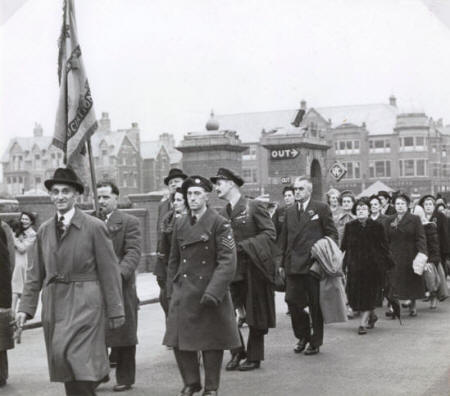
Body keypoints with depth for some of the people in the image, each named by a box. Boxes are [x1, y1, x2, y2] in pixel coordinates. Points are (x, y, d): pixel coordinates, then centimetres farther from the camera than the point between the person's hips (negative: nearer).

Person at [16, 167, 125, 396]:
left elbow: (109, 272, -5)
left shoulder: (95, 227, -4)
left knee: (80, 365, -12)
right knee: (66, 374, 9)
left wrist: (115, 311, -6)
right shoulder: (44, 230, 11)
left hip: (84, 304, -5)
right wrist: (26, 307, 5)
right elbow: (35, 273, 14)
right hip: (54, 306, 5)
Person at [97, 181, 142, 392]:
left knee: (122, 334, 5)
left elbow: (133, 253, -11)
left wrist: (120, 273, -25)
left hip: (120, 286, -4)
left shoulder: (129, 222, -3)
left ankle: (125, 378, 16)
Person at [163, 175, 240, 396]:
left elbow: (227, 261, -13)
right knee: (179, 340, 3)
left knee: (211, 342, 5)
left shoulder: (219, 223, -7)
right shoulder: (180, 224, 8)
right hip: (183, 293, 4)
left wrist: (213, 291, -21)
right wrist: (171, 291, 11)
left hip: (210, 292, -4)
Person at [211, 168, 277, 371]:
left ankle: (254, 357, 17)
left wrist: (244, 245, -19)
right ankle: (237, 351, 14)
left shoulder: (254, 206, -6)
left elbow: (270, 233, -12)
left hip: (254, 267, -5)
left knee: (256, 315, 4)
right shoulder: (222, 214, 10)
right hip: (231, 269, 5)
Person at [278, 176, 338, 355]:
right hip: (293, 265, 4)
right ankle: (303, 336, 21)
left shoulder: (321, 208, 0)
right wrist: (282, 263, 10)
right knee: (292, 300, -1)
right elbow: (284, 238, 15)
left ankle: (315, 342, 16)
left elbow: (332, 233, 1)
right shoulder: (289, 211, 14)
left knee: (315, 305, 3)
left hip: (314, 263, -4)